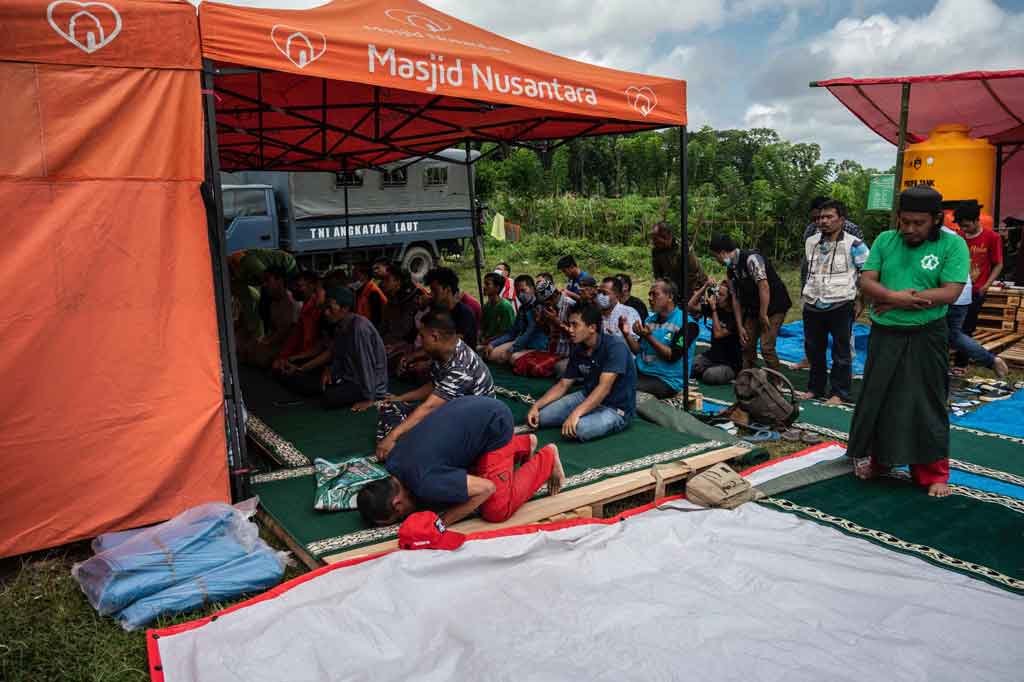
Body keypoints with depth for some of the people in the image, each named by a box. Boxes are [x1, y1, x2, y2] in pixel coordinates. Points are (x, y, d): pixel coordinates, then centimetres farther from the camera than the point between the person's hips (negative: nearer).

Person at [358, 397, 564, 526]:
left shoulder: (426, 484, -29)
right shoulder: (391, 463, -3)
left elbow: (487, 487, -22)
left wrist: (442, 521, -16)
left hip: (494, 422, -8)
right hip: (476, 408, 8)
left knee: (497, 511, -8)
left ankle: (546, 458, 11)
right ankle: (523, 444, 32)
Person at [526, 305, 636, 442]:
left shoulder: (615, 346, -23)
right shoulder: (577, 350, 0)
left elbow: (604, 387, -31)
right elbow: (563, 385, 6)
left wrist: (576, 413, -41)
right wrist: (536, 406, -8)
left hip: (617, 408, -7)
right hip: (588, 397, 7)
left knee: (579, 428, -35)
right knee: (540, 416, -7)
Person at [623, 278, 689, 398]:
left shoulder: (684, 322, -8)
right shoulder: (650, 319, 13)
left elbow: (673, 356, -15)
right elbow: (638, 351, 13)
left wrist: (648, 337, -22)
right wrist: (626, 334, -4)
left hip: (666, 380, -6)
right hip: (640, 372, 6)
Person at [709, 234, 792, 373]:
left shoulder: (751, 259, -22)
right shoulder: (731, 268, 5)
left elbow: (764, 287, -28)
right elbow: (736, 298, 7)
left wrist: (763, 315, -22)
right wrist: (740, 327, 4)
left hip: (774, 306, -9)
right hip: (754, 308, 9)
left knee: (766, 347, -16)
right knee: (747, 344, 9)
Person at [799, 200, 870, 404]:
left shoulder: (853, 244, -8)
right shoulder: (811, 242, 11)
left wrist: (859, 300, -7)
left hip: (840, 306, -6)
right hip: (813, 306, 6)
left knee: (841, 352, 3)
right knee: (813, 350, 14)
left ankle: (840, 393, 11)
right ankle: (815, 388, 27)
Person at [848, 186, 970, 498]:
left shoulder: (952, 245, -7)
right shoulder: (885, 241, 3)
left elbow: (950, 293, -16)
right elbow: (866, 282, -3)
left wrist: (892, 301, -16)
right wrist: (897, 297, -22)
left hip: (926, 337, -3)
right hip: (884, 334, 3)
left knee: (926, 404, 5)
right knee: (876, 399, 12)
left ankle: (933, 472, 19)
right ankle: (876, 458, 31)